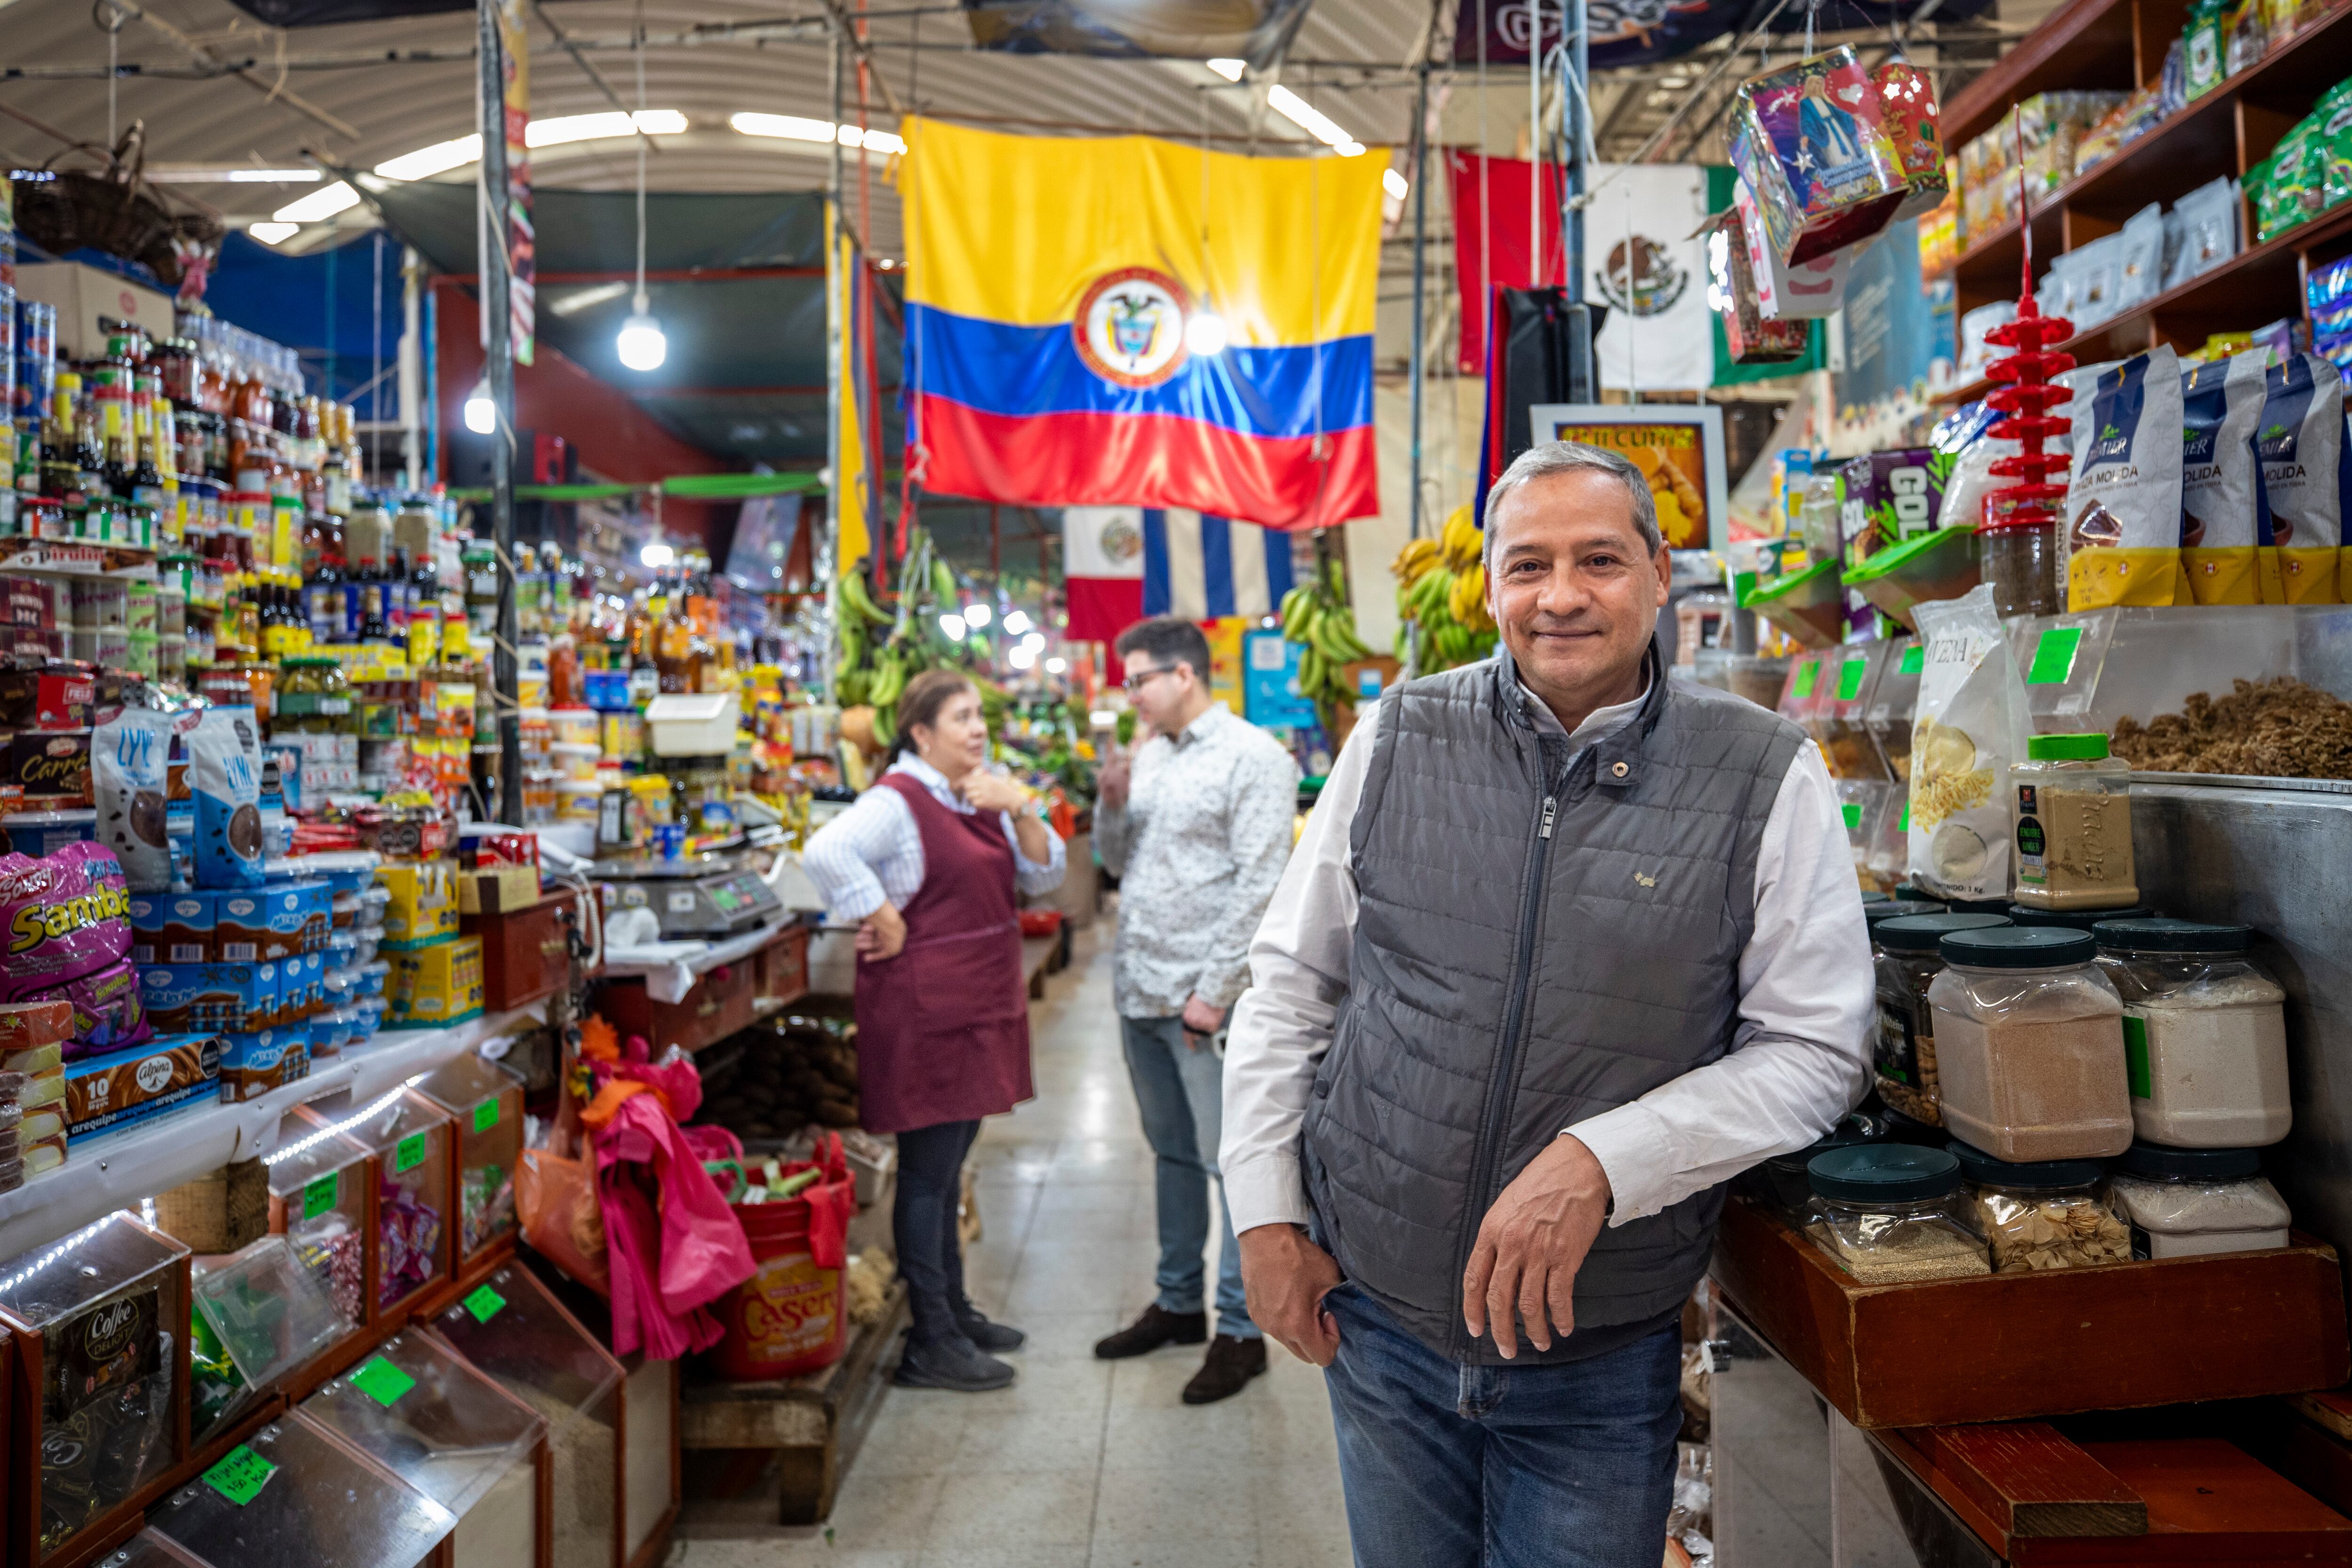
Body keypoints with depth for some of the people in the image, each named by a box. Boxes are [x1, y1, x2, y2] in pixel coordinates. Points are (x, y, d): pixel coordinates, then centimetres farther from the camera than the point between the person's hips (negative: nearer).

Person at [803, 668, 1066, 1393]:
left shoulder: (980, 798, 14)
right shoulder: (898, 801, -14)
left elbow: (1043, 877, 10)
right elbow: (827, 852, -31)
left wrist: (1021, 811, -6)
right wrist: (885, 925, -23)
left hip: (977, 1006, 9)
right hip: (925, 1011, -9)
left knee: (948, 1166, 19)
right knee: (927, 1174, 0)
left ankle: (954, 1309, 32)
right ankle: (931, 1343, 11)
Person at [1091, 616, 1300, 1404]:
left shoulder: (1253, 758, -9)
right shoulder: (1148, 755, 14)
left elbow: (1259, 887, -15)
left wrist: (1214, 991, -18)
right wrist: (1112, 805, 0)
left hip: (1203, 995, -7)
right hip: (1140, 988, 8)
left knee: (1232, 1161, 0)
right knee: (1172, 1152, 17)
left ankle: (1241, 1330, 11)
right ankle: (1179, 1303, 30)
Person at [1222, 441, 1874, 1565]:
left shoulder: (1768, 780, -9)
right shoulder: (1397, 739, -3)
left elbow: (1815, 1049, -7)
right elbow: (1290, 984, 3)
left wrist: (1600, 1161, -20)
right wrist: (1266, 1215, 0)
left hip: (1600, 1353, -2)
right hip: (1373, 1311, 2)